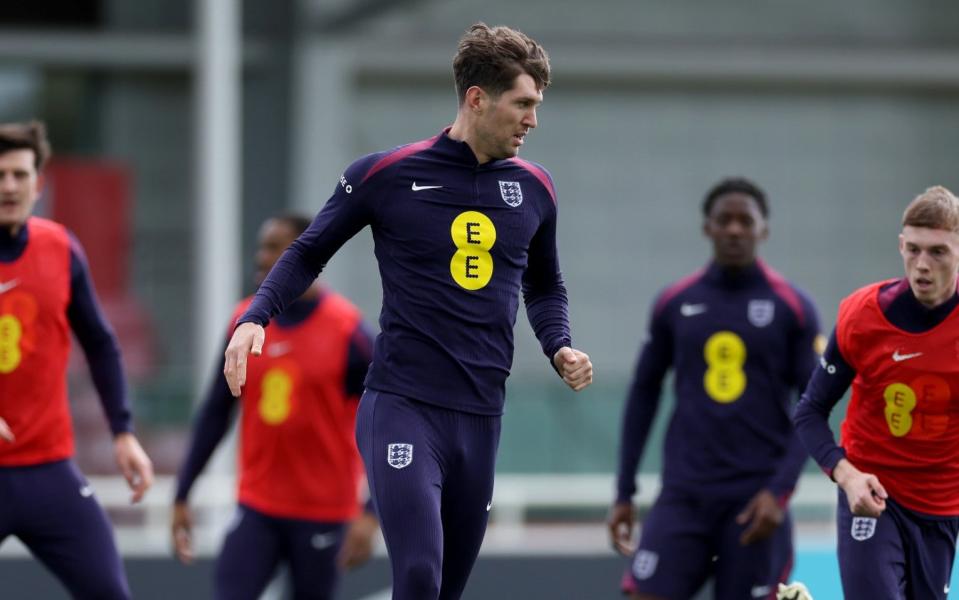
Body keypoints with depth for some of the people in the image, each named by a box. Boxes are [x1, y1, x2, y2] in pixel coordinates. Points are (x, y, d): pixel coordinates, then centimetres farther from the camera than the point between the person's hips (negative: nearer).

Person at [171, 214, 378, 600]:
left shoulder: (346, 330, -10)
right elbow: (215, 413, 11)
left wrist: (370, 516, -17)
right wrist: (182, 496, 8)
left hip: (322, 516, -3)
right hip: (257, 508, 3)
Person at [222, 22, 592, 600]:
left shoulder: (534, 187, 9)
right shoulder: (385, 175, -4)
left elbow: (545, 287, 26)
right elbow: (308, 253, 9)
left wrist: (560, 347, 6)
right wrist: (256, 318, -6)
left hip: (481, 418, 5)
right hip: (402, 407, -5)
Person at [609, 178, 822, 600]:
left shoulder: (792, 307, -1)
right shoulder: (674, 303, 6)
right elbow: (644, 393, 14)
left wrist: (780, 490, -12)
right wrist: (624, 492, 10)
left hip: (755, 500, -2)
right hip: (683, 496, 2)